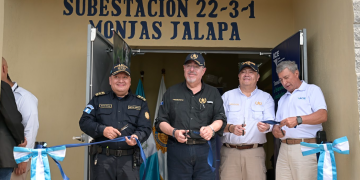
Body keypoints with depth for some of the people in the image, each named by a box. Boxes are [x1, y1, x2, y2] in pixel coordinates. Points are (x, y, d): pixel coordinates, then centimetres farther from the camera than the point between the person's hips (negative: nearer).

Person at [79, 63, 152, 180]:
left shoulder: (140, 103, 12)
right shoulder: (98, 99, 11)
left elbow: (145, 128, 4)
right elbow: (84, 122, 4)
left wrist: (136, 137, -19)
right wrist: (102, 130, -14)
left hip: (129, 160, 0)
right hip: (103, 158, 0)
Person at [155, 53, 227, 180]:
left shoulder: (213, 93, 14)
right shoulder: (171, 93, 13)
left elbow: (220, 119, 5)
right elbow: (160, 122, 9)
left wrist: (211, 128, -17)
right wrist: (174, 132, -11)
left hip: (205, 150, 0)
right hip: (177, 149, 0)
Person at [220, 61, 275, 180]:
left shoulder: (266, 98, 13)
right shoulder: (227, 96, 12)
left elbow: (270, 121, -1)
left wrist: (266, 127, -25)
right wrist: (231, 128, -17)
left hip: (255, 152, 0)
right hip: (229, 151, 0)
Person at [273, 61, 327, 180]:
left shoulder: (312, 90, 6)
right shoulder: (282, 99, 26)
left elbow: (323, 115, -10)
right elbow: (277, 124, 22)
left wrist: (298, 120, -24)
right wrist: (275, 130, -3)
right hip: (284, 148, 6)